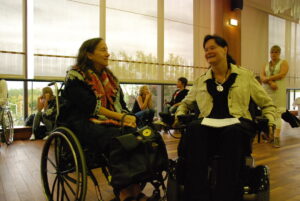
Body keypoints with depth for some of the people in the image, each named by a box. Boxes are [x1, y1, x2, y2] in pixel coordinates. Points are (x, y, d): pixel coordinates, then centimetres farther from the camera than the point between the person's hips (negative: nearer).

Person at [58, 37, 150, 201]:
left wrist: (127, 118, -6)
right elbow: (91, 106, -12)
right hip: (84, 122, -5)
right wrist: (120, 117, -16)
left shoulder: (110, 77, 20)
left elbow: (121, 104, 16)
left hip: (112, 123, 6)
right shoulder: (75, 76, 0)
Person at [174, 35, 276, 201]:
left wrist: (269, 124, 0)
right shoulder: (200, 81, 19)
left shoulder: (245, 76, 14)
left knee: (232, 132, -39)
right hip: (208, 125, 2)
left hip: (237, 125, -1)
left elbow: (268, 105, 19)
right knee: (194, 128, -35)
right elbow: (185, 103, 31)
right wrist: (179, 116, 9)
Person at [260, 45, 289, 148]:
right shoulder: (266, 65, 17)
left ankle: (277, 138, -13)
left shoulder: (283, 63, 8)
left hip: (278, 91, -4)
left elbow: (282, 74, -10)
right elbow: (262, 77, 2)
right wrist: (271, 82, -15)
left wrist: (267, 78, -7)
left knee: (277, 114, -11)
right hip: (267, 91, 4)